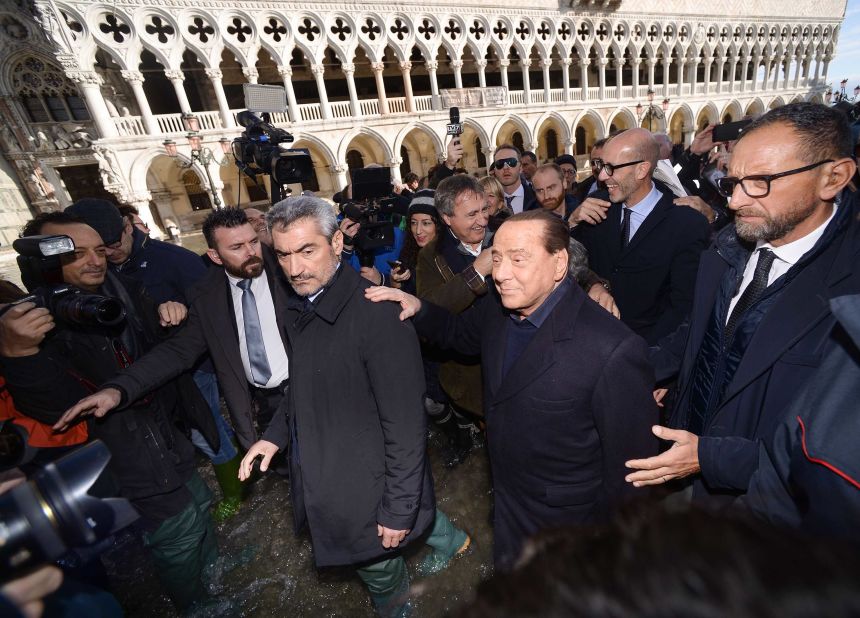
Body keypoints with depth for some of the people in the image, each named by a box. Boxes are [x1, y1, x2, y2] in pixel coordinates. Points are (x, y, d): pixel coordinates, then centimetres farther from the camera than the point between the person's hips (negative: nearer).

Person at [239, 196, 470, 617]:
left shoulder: (376, 314, -29)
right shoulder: (300, 308, -2)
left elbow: (405, 426, -25)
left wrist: (398, 510, -18)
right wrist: (276, 435, 2)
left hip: (367, 484, -8)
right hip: (323, 471, 8)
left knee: (374, 559, 19)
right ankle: (448, 539, 56)